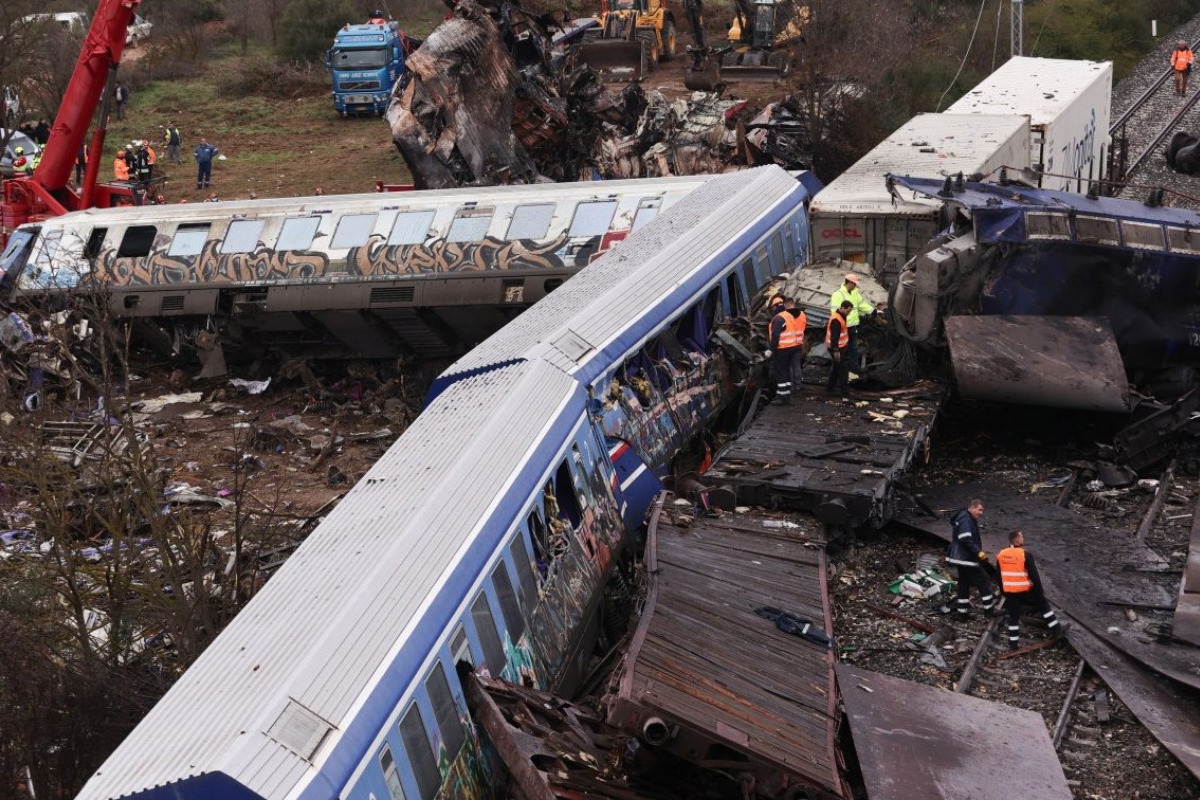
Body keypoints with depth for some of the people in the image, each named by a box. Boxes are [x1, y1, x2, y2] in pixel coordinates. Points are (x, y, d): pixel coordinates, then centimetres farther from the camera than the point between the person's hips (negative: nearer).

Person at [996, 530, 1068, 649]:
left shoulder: (1001, 555, 1)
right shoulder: (1025, 555, -15)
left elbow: (999, 577, 10)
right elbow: (1034, 576, -13)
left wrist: (1004, 592, 21)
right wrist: (1040, 593, -3)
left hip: (1009, 592, 4)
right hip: (1025, 591, -4)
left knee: (1013, 616, 14)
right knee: (1043, 605, 17)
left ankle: (1013, 643, 14)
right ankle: (1056, 628, 23)